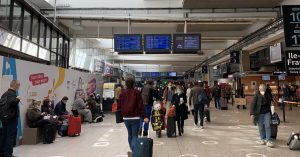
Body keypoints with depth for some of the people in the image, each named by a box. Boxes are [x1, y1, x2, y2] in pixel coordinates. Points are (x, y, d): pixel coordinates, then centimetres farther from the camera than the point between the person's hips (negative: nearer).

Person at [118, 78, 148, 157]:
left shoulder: (122, 93, 4)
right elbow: (140, 105, -11)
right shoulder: (136, 92, -6)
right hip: (135, 117, -4)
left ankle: (132, 151, 28)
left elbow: (119, 106, 6)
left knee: (130, 134, 18)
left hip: (126, 117, 4)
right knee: (134, 135, 0)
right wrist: (144, 116, -10)